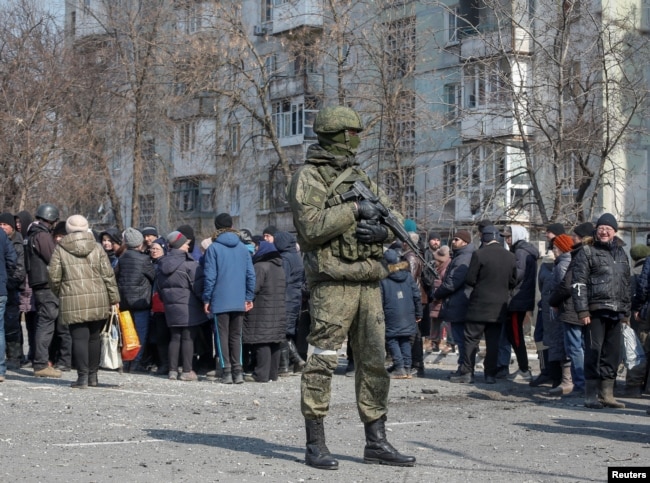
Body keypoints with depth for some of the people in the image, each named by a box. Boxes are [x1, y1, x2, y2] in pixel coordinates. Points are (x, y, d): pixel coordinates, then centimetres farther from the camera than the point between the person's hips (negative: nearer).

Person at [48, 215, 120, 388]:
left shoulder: (60, 250, 0)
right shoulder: (97, 248, 6)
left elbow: (54, 278, 0)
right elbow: (108, 275, 3)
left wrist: (59, 294, 18)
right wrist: (114, 299, 7)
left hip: (73, 302, -2)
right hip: (98, 300, 2)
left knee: (79, 338, -1)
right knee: (94, 337, 13)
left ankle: (83, 376, -6)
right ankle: (92, 375, 19)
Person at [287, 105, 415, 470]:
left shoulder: (361, 177, 19)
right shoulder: (309, 177, -3)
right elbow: (311, 227, -16)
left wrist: (383, 231, -4)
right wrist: (355, 210, -15)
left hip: (369, 282, 7)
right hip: (333, 281, -7)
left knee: (375, 361, 8)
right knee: (322, 361, -5)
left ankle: (376, 442, 16)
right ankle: (316, 445, 1)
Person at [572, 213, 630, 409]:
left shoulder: (621, 254, 19)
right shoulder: (587, 252, 0)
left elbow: (626, 284, 23)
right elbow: (578, 284, -7)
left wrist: (626, 311, 17)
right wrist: (582, 311, -15)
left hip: (615, 312, 6)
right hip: (595, 311, -6)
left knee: (612, 354, 8)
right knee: (594, 352, -6)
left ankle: (606, 394, 15)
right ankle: (591, 396, 0)